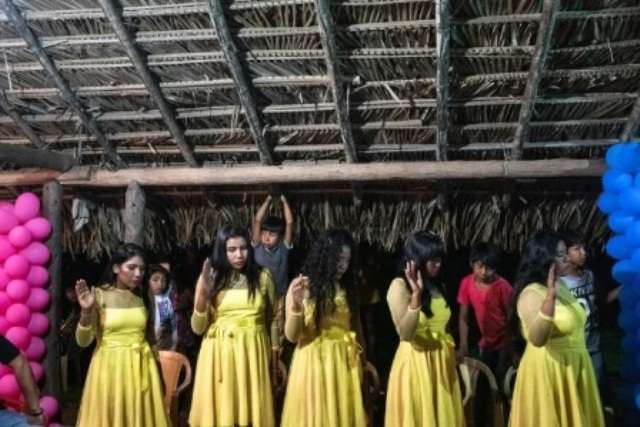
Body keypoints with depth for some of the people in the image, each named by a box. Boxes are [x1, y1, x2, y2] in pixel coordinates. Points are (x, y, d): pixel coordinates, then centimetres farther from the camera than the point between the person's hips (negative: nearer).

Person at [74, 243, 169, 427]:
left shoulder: (143, 297, 5)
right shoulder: (99, 296, -8)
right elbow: (83, 341, -11)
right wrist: (86, 312, -26)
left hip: (142, 368, 4)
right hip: (111, 367, -4)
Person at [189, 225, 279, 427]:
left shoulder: (263, 276, 2)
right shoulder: (211, 279, 1)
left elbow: (272, 319, 10)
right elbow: (198, 328, -3)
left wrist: (274, 353, 10)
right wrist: (202, 294, -17)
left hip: (253, 352, 0)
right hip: (219, 353, 0)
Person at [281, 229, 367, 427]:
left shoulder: (348, 287, 7)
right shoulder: (302, 287, -4)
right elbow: (291, 336, -9)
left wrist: (363, 358, 10)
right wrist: (296, 305, -24)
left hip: (346, 363, 4)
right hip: (315, 362, -3)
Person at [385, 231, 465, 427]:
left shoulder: (439, 286, 11)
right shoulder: (399, 286, -10)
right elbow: (405, 333, -21)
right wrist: (416, 294, -30)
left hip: (442, 363, 6)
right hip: (415, 362, -6)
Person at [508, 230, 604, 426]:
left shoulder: (561, 285, 7)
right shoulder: (531, 294, -20)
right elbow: (536, 339, -36)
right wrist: (550, 297, -43)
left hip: (573, 368, 9)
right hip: (548, 370, -8)